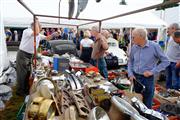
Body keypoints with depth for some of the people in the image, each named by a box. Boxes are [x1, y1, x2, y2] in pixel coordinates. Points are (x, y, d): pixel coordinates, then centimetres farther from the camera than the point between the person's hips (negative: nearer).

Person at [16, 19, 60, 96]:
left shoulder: (38, 35, 10)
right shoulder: (27, 31, -15)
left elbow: (47, 38, 16)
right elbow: (36, 33, -34)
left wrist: (54, 34, -1)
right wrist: (36, 22, -20)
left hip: (30, 56, 8)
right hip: (23, 55, -8)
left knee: (28, 73, 15)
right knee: (22, 74, 0)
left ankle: (26, 89, 29)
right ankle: (20, 91, 14)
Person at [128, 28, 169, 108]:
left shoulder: (154, 46, -12)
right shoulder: (134, 47, 0)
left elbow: (165, 61, -7)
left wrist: (152, 72, -14)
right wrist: (130, 74, 0)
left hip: (147, 79, -4)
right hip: (135, 78, 4)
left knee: (147, 105, 8)